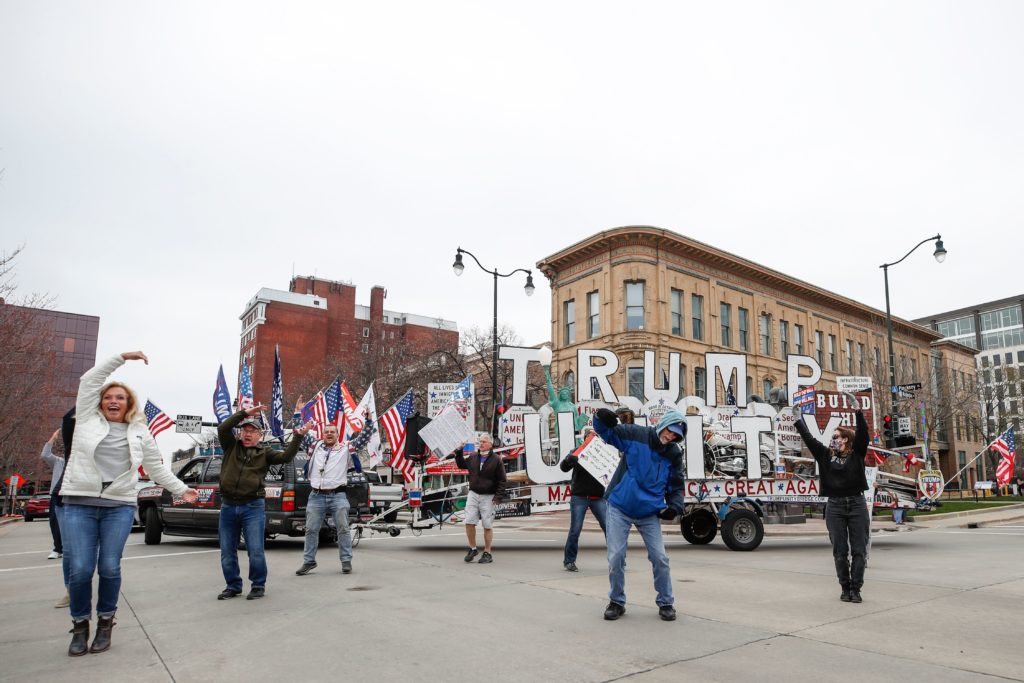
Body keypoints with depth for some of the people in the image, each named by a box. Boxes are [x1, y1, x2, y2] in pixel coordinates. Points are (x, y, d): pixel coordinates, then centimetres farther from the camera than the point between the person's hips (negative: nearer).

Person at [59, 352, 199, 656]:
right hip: (79, 504, -1)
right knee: (80, 569, -5)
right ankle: (80, 625, 15)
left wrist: (181, 489, 14)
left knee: (110, 568, -2)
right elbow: (90, 380, 1)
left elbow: (156, 468, 17)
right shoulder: (88, 419, 9)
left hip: (120, 507, 1)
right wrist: (121, 358, -2)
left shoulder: (141, 433, 12)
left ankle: (105, 623, 15)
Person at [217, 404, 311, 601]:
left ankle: (258, 586, 13)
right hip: (228, 506, 2)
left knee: (256, 551, -4)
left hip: (253, 507, -2)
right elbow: (223, 428, -6)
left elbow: (286, 456, -7)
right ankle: (233, 586, 26)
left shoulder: (264, 453, 7)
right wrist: (245, 413, -13)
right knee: (227, 552, 10)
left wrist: (298, 436, -14)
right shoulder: (231, 447, 10)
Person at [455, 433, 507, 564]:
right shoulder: (473, 457, 6)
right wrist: (459, 452, 11)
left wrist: (498, 496, -11)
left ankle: (487, 553, 13)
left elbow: (502, 481, -4)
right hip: (473, 494, 4)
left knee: (487, 526, 2)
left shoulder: (496, 460, -5)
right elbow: (461, 465, 24)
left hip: (488, 497, -4)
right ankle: (473, 549, 15)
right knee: (469, 522, -3)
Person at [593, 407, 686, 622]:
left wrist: (674, 506, -7)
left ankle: (665, 603, 21)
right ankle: (617, 601, 20)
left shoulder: (674, 454, 1)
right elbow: (607, 431, -4)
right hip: (619, 509, -2)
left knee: (660, 558, 0)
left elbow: (676, 486, 10)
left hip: (649, 513, 2)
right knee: (616, 558, 0)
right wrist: (602, 418, -27)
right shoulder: (635, 435, -8)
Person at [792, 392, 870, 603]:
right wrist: (797, 420, 4)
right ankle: (845, 588, 14)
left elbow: (863, 433, -11)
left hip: (856, 504, -2)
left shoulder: (857, 454, 1)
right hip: (834, 506, 2)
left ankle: (855, 589, 8)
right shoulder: (826, 455, 8)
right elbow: (808, 438, 6)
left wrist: (858, 409, -22)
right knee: (840, 551, 4)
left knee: (859, 550, 1)